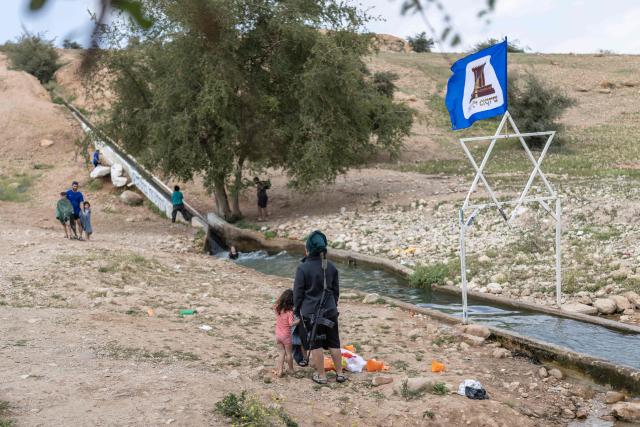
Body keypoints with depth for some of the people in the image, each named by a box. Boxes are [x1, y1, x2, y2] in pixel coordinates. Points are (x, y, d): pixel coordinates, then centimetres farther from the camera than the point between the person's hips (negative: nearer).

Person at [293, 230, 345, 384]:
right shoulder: (331, 267, 0)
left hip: (310, 313, -4)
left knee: (315, 344, 8)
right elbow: (336, 290, 9)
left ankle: (321, 375, 14)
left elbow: (298, 292, -9)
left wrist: (297, 310, 5)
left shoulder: (303, 268, -15)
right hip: (330, 312, 4)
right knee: (334, 343, 14)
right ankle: (339, 373, 22)